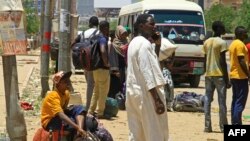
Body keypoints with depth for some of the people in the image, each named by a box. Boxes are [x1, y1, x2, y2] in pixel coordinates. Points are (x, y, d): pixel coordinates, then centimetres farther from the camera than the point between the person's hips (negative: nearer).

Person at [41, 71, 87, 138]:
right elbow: (61, 115, -40)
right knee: (72, 121, -34)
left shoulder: (66, 93, 0)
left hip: (60, 118, 8)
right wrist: (77, 128, -48)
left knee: (79, 108, -11)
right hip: (50, 122, -8)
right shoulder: (53, 96, -28)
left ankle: (79, 135, -32)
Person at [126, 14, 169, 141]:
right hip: (146, 94, -10)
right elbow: (147, 72, -22)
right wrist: (157, 99, -23)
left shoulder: (134, 43, 15)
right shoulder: (144, 44, -16)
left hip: (133, 92, 10)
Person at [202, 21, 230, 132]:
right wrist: (227, 79, -10)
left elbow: (205, 60, 13)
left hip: (208, 75, 6)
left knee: (207, 100, 4)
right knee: (222, 101, -1)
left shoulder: (206, 42, 11)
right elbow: (223, 62, -13)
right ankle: (223, 126, 1)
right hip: (219, 75, -6)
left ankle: (207, 126, 2)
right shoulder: (222, 43, -9)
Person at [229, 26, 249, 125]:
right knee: (240, 102, -10)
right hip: (241, 76, -10)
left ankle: (234, 123, 12)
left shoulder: (233, 44, 16)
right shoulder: (240, 44, -14)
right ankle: (237, 123, -13)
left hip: (233, 76, 10)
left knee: (235, 101, 11)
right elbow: (241, 61, -20)